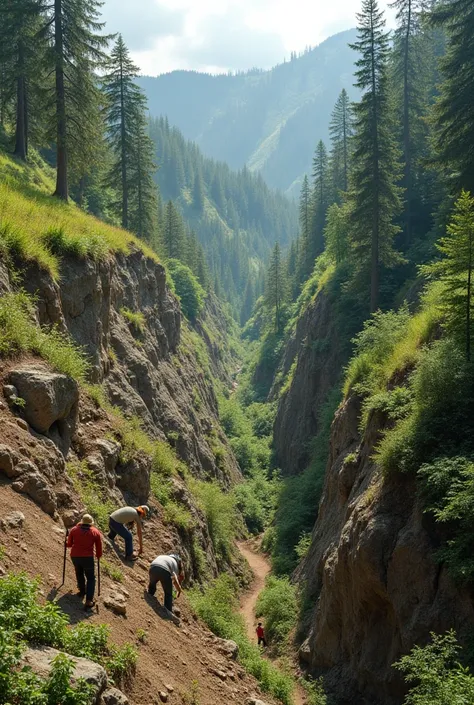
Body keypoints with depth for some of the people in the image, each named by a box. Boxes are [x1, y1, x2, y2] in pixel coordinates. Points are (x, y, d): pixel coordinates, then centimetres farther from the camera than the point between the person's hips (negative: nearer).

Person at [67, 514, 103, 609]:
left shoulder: (74, 530, 3)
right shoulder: (96, 532, 2)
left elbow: (69, 544, 11)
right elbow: (99, 547, 6)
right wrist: (98, 556, 23)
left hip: (75, 556, 2)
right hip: (88, 558, -2)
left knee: (79, 573, 29)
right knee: (91, 578, 9)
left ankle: (82, 591, 45)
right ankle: (89, 601, -3)